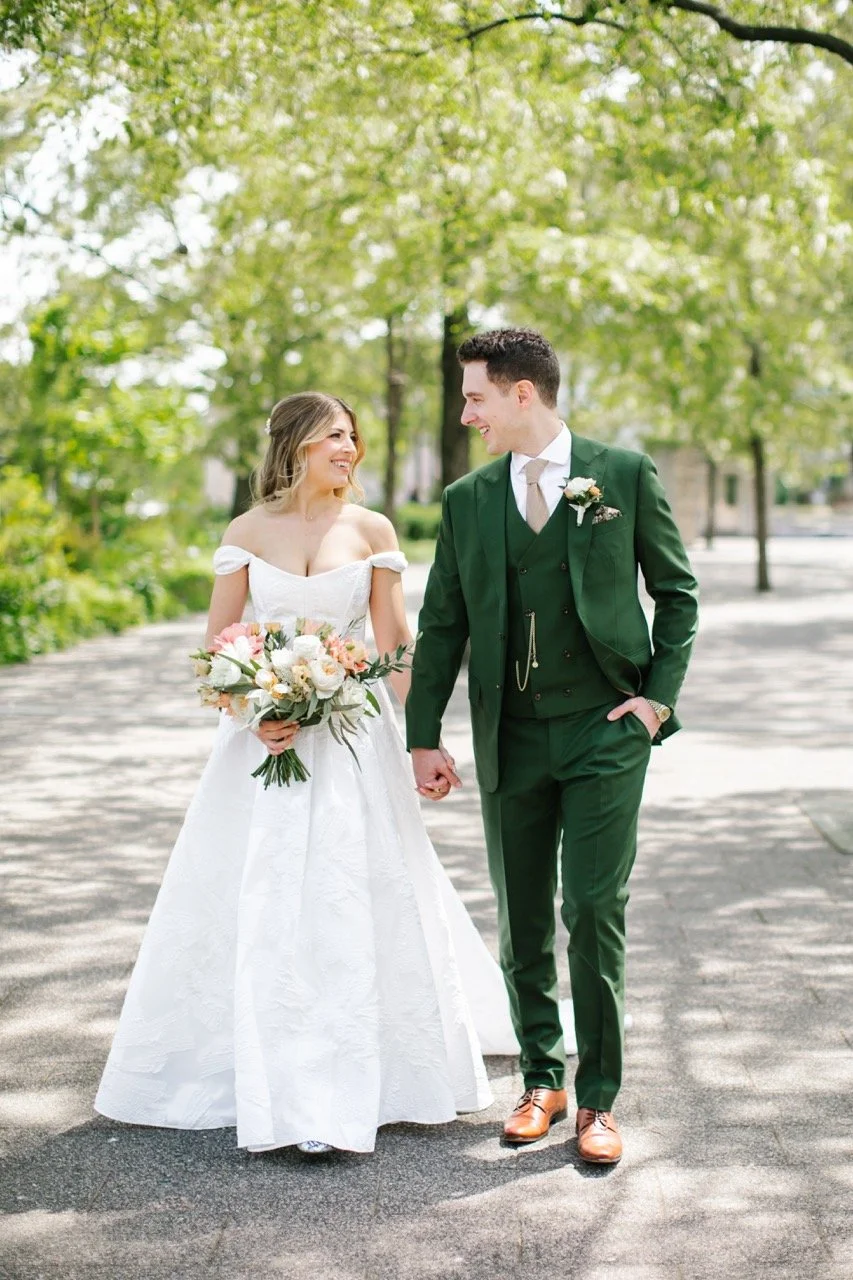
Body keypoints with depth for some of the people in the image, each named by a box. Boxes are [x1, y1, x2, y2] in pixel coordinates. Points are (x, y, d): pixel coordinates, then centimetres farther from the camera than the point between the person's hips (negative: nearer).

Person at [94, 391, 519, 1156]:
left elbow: (397, 647, 4)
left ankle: (345, 1087, 10)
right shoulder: (248, 532, 4)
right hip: (265, 734, 1)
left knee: (352, 904, -1)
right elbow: (218, 646, 4)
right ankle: (270, 1084, 15)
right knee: (256, 907, 1)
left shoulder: (372, 531, 3)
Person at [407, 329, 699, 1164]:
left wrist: (660, 694, -3)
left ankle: (598, 1098, 9)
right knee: (521, 921, 9)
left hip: (605, 730, -3)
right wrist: (423, 737, 6)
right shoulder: (466, 501, 7)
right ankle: (542, 1079, 25)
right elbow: (441, 625, 10)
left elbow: (677, 592, 6)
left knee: (595, 912, -4)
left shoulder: (625, 475, -1)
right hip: (509, 738, 3)